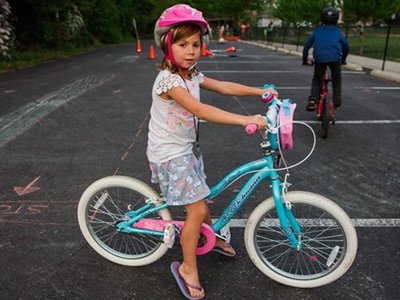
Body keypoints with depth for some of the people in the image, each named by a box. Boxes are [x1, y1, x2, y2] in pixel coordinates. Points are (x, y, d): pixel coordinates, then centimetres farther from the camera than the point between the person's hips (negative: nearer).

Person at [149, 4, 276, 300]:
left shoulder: (193, 75, 3)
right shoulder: (168, 80, -25)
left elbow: (224, 87, 8)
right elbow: (200, 110, -35)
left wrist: (261, 91, 2)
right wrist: (245, 120, -39)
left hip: (185, 149, 8)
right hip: (168, 154, -8)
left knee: (200, 198, 21)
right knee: (197, 209, -7)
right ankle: (188, 268, 12)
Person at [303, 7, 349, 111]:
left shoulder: (316, 31, 22)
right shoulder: (337, 31, 23)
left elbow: (306, 47, 19)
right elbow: (346, 47, 24)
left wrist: (305, 61, 31)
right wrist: (343, 59, 41)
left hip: (320, 58, 0)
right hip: (335, 58, 0)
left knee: (317, 80, 20)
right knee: (337, 79, 24)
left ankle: (313, 100, -1)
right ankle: (337, 103, 23)